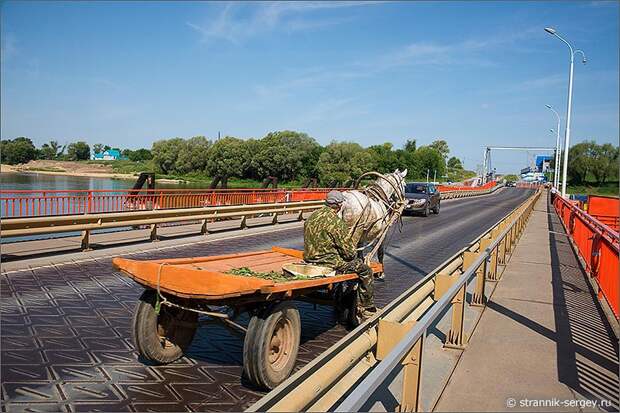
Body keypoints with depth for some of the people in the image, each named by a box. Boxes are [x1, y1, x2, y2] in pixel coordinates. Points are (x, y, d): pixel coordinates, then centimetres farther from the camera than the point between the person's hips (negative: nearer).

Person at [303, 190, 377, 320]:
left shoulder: (312, 216, 7)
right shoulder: (336, 222, -19)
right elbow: (348, 250, -17)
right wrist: (354, 254, 8)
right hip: (329, 263, -9)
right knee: (365, 271, 2)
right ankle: (367, 310, 12)